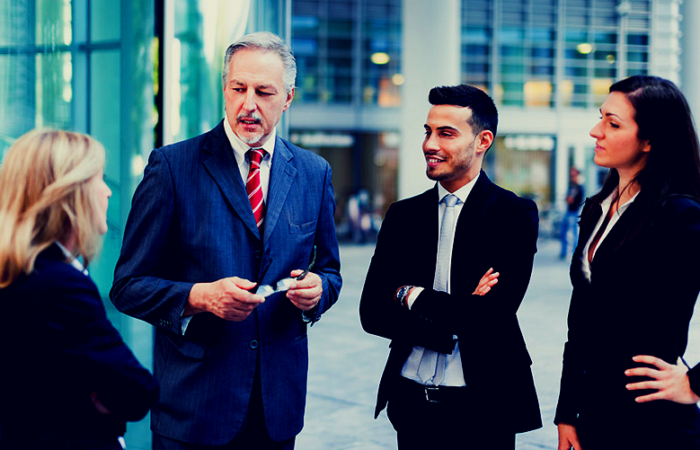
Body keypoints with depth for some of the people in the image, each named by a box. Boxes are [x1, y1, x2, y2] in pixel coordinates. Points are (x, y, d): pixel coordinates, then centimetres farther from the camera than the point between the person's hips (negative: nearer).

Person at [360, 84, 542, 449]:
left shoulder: (515, 214, -7)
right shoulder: (403, 215, 5)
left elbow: (490, 316, -18)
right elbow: (371, 312, -3)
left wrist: (411, 296, -9)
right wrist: (456, 316, -15)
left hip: (481, 407, -3)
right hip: (411, 402, 4)